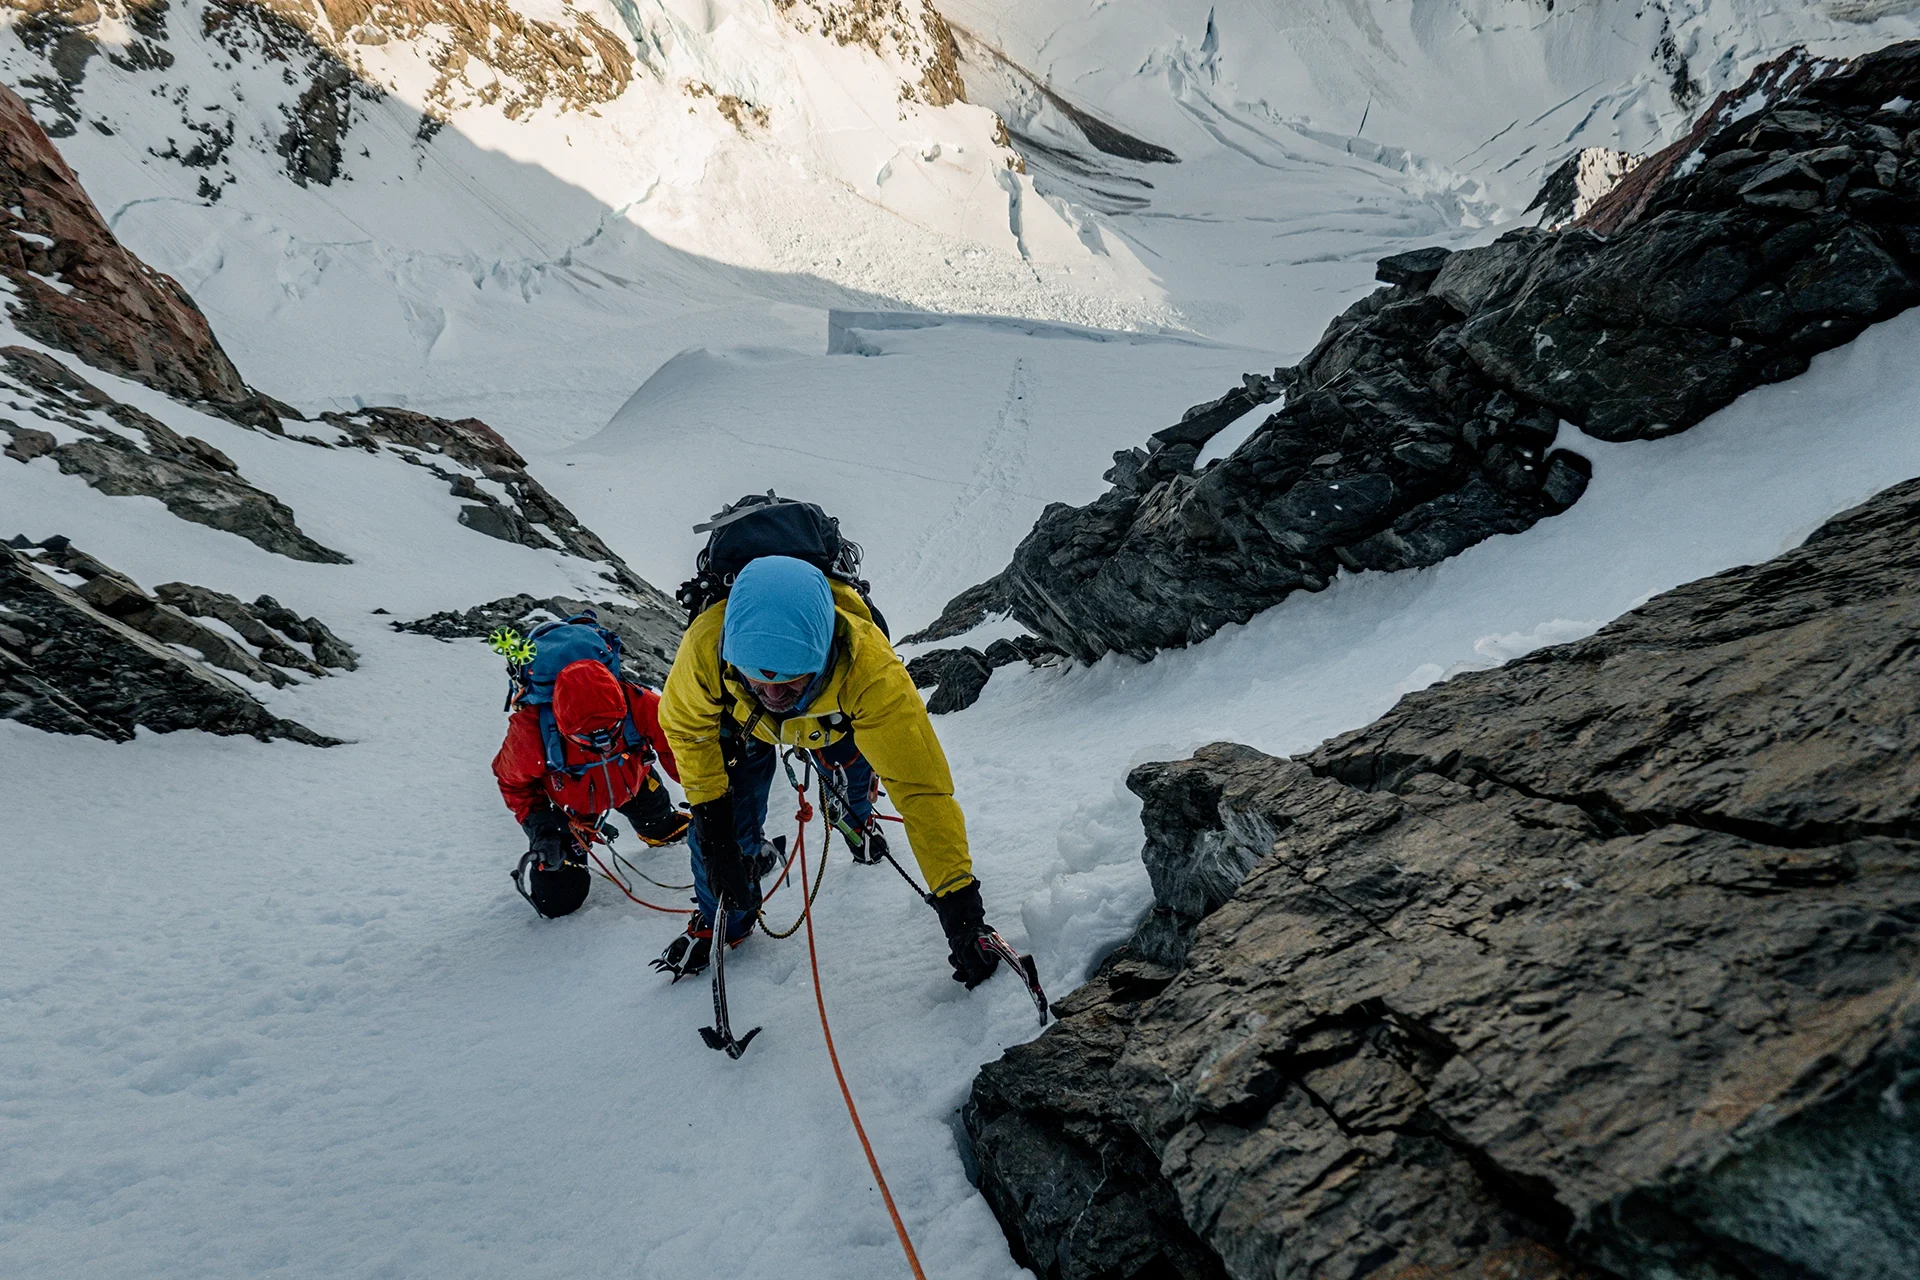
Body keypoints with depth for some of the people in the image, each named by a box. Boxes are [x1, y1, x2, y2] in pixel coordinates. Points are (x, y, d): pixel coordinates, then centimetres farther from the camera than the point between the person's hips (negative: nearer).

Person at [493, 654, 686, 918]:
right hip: (567, 804, -2)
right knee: (557, 901, -5)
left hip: (632, 782, 2)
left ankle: (664, 829, 62)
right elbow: (513, 781, -16)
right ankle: (533, 872, 28)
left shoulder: (639, 705, -38)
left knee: (659, 825, 27)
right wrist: (538, 826, -26)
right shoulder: (529, 733, -39)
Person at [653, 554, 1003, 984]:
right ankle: (722, 921, 24)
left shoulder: (870, 669, -48)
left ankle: (853, 818, 53)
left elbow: (921, 787, -43)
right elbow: (686, 726, -21)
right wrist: (713, 835, -21)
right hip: (740, 721, 0)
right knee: (729, 826, -6)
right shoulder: (705, 646, -44)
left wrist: (959, 901, -43)